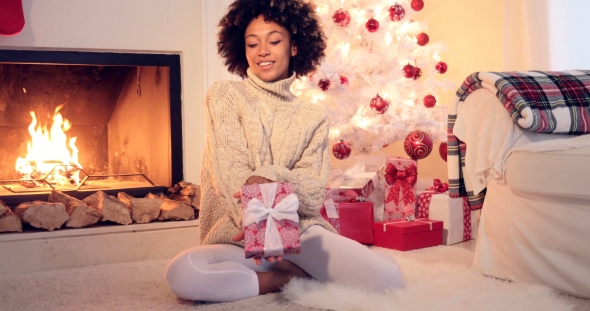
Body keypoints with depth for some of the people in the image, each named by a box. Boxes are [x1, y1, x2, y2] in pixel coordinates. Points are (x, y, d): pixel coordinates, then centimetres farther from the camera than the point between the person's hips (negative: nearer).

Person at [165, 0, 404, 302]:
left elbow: (313, 190, -2)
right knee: (182, 273, -35)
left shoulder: (312, 116, 11)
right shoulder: (225, 96, 5)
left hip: (299, 231, 1)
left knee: (388, 277, -23)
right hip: (238, 234, 0)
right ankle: (296, 276, -13)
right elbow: (231, 174, -8)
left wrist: (272, 178, -24)